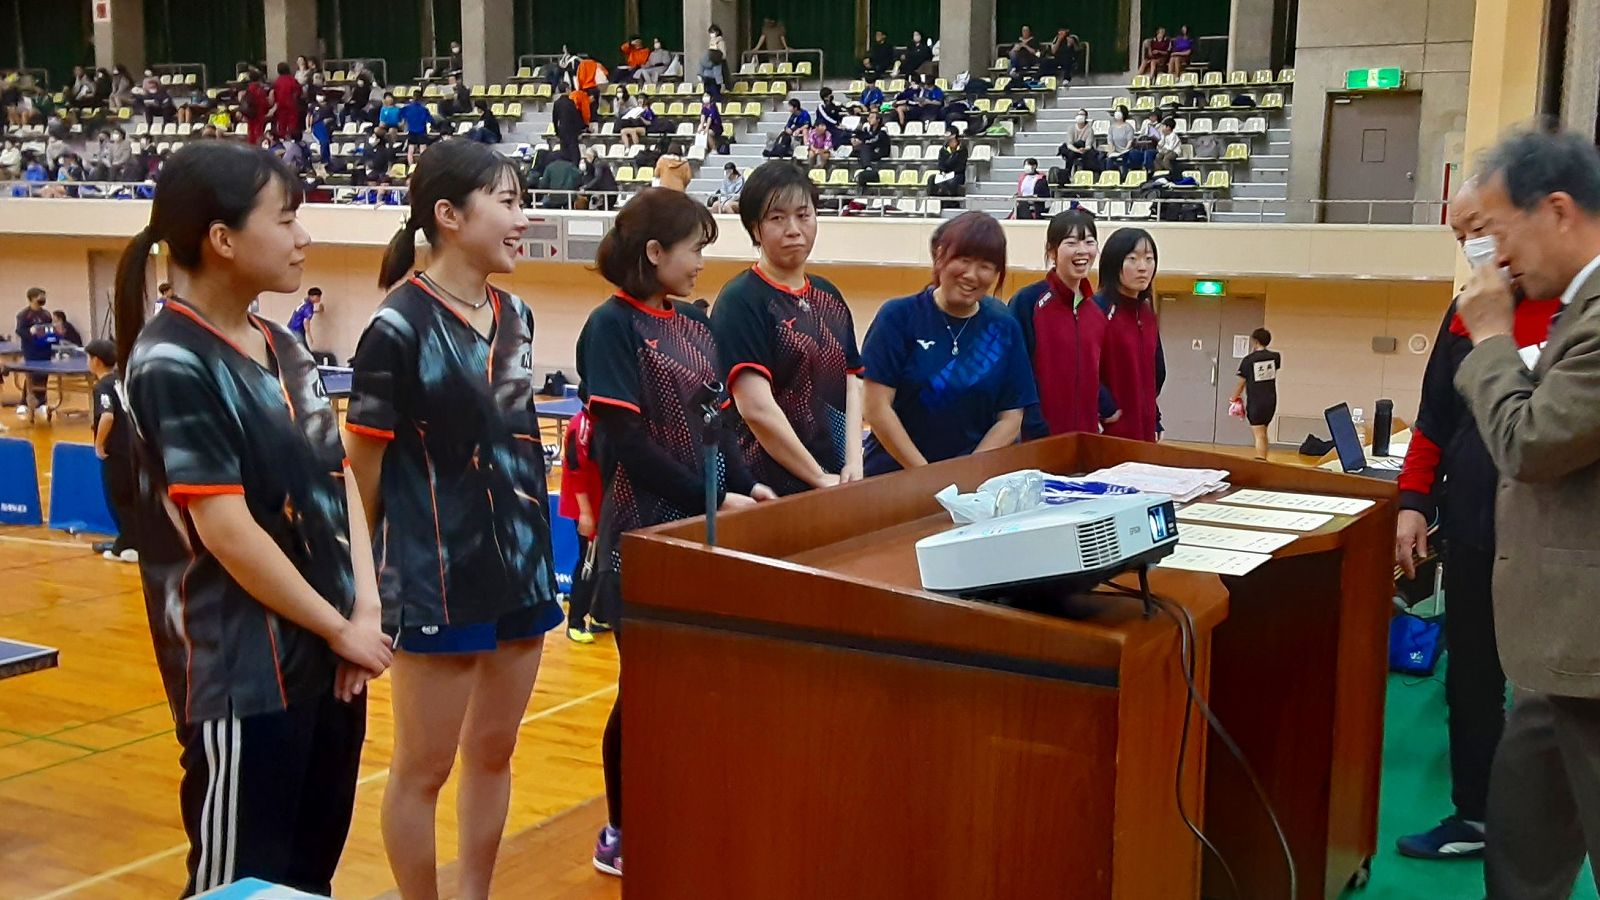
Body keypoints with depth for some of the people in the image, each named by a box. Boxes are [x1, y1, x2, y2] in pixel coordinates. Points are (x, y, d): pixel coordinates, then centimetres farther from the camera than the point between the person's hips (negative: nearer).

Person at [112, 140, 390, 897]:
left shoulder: (284, 349, 9)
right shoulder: (171, 363, -15)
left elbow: (339, 479, 8)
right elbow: (226, 530, -19)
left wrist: (365, 611, -5)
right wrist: (341, 629, -12)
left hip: (327, 658, 8)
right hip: (244, 673, -8)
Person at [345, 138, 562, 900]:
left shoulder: (516, 316, 6)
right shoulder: (399, 325, -15)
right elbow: (363, 462, -10)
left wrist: (533, 543, 14)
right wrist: (373, 568, -2)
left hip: (521, 567, 7)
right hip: (438, 578, -7)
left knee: (493, 754, 17)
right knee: (423, 769, 7)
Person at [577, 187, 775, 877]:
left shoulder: (694, 324, 10)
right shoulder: (612, 326, -12)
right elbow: (629, 445, -18)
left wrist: (746, 484, -4)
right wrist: (716, 499, -17)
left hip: (701, 523, 7)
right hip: (642, 530, -7)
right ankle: (621, 835, 17)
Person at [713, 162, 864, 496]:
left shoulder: (828, 295, 11)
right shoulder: (740, 301, -10)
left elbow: (852, 382, 9)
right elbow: (756, 408, -17)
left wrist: (853, 464, -4)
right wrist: (820, 477, -14)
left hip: (835, 483, 6)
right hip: (769, 487, -6)